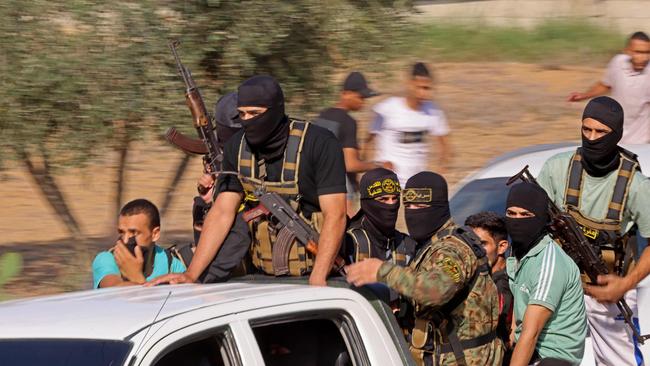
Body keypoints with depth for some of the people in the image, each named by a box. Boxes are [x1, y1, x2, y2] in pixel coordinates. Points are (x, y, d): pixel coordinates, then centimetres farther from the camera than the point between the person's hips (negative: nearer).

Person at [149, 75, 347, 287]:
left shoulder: (320, 144, -12)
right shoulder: (237, 147, 3)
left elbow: (334, 215, -16)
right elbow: (222, 212, 4)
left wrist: (317, 281, -26)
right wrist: (191, 275, -5)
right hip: (264, 276, 4)